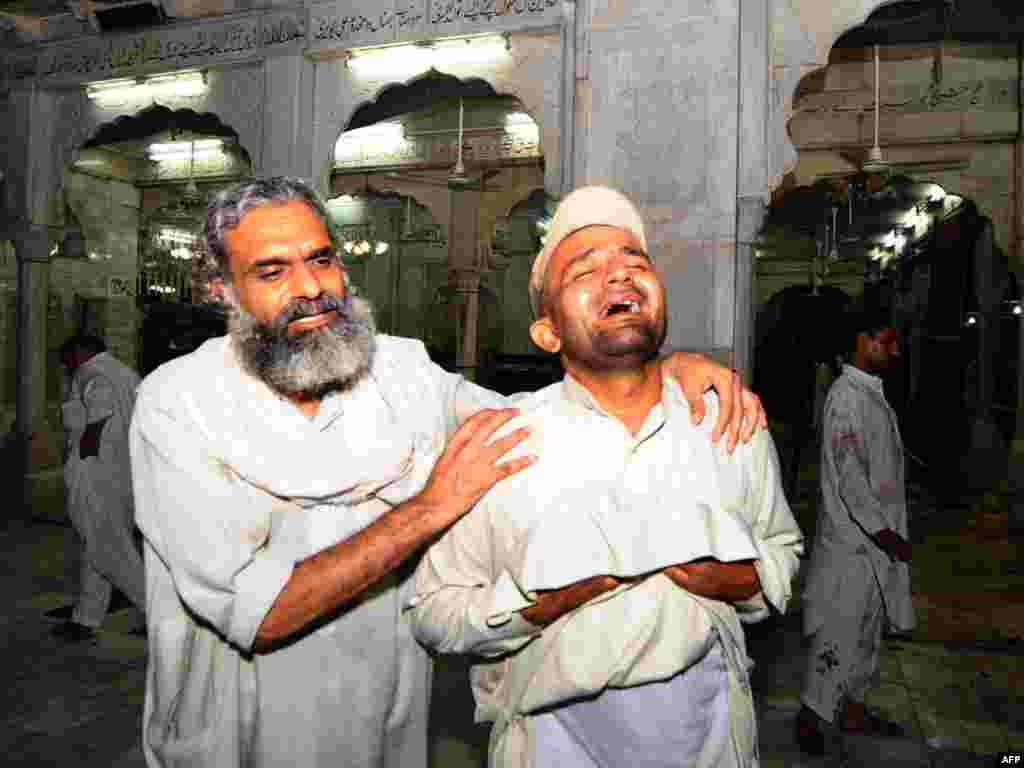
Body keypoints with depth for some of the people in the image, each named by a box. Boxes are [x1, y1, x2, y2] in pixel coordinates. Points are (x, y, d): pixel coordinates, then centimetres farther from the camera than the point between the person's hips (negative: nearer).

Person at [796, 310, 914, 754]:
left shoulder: (873, 393, 13)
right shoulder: (847, 395, -17)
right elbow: (849, 474, -22)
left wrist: (889, 531, 18)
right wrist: (884, 532, -20)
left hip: (875, 536, 10)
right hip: (853, 538, -10)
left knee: (867, 629, 18)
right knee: (840, 630, 0)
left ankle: (853, 709, 32)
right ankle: (811, 714, 15)